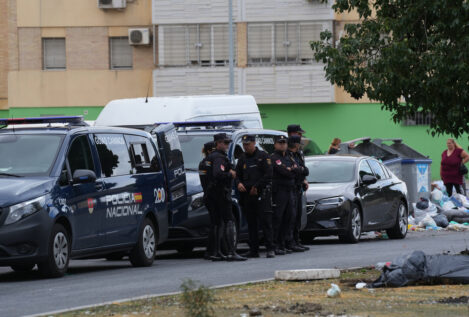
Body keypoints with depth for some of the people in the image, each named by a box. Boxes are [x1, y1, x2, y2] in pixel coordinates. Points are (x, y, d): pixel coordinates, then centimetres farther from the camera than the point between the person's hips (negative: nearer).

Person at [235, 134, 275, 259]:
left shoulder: (263, 156, -2)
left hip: (262, 193, -6)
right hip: (247, 195, 6)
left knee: (265, 221, -9)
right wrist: (239, 183, -4)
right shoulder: (242, 158, 15)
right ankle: (253, 250, 10)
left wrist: (256, 187, -11)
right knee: (251, 224, 7)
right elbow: (237, 174, 19)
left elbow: (269, 175, -8)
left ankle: (270, 249, -10)